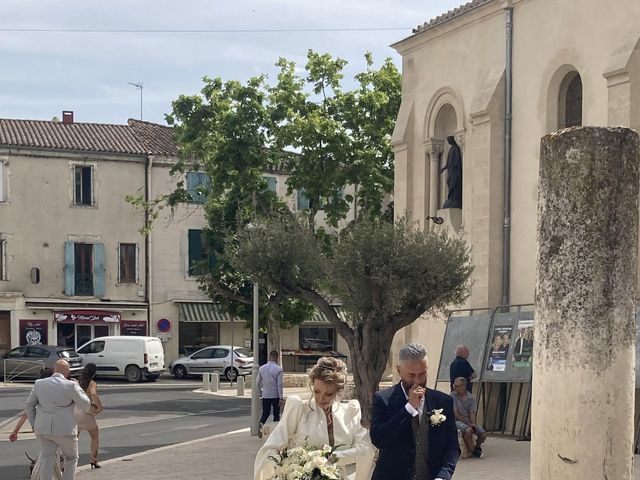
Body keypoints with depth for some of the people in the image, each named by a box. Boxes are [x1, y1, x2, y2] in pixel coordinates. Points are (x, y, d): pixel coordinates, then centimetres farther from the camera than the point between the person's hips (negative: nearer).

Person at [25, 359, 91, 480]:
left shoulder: (39, 384, 3)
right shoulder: (70, 385, -12)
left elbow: (30, 405, 11)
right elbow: (85, 405, -2)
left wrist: (34, 424, 18)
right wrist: (77, 387, 10)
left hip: (43, 429, 4)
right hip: (65, 429, -4)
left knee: (47, 461, 8)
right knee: (71, 459, 16)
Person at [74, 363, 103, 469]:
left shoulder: (77, 382, 5)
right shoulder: (92, 383, -10)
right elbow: (93, 394, -29)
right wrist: (100, 406, -22)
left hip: (75, 411, 4)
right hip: (86, 412, -4)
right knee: (95, 437, 16)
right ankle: (94, 460, 14)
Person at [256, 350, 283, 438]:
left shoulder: (262, 368, 1)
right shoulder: (278, 369, -12)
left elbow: (258, 382, 7)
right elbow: (279, 384, -13)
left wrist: (260, 392, 22)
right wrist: (281, 397, -8)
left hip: (265, 395, 3)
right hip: (275, 395, -3)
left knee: (265, 413, 10)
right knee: (276, 414, 10)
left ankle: (261, 424, -17)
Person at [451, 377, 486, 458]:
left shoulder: (471, 398, 2)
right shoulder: (453, 396, -8)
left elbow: (472, 413, -4)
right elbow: (455, 413, -12)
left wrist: (474, 425, -23)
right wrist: (468, 423, -16)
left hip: (469, 420, 4)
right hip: (458, 420, -4)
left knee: (483, 434, -14)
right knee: (468, 430, -34)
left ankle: (477, 447, 18)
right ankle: (473, 450, -13)